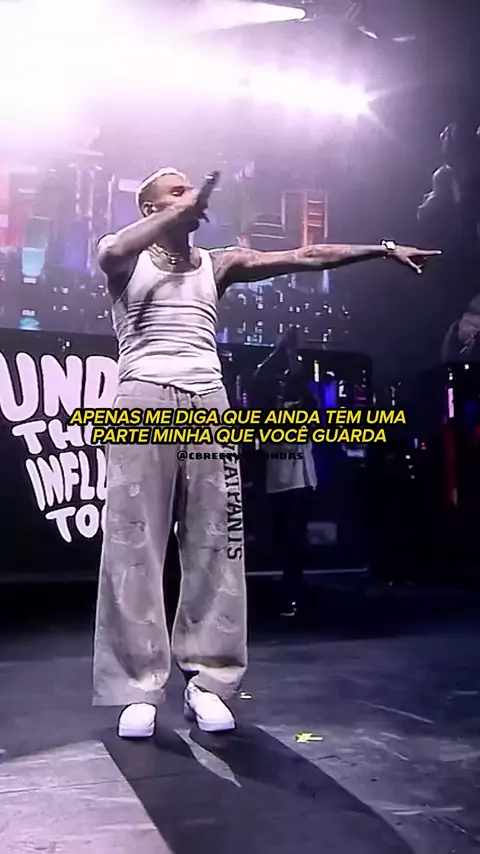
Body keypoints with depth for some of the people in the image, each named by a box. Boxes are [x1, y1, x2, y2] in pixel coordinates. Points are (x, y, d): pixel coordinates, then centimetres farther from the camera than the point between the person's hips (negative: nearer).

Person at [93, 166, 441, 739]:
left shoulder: (217, 263, 22)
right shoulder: (126, 257, 13)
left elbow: (305, 257, 18)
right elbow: (112, 251, -14)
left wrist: (384, 248, 15)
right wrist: (180, 212, -7)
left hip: (208, 401, 4)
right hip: (144, 399, -3)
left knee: (214, 544, -3)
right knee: (135, 544, -8)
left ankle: (207, 680, 3)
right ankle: (138, 688, -5)